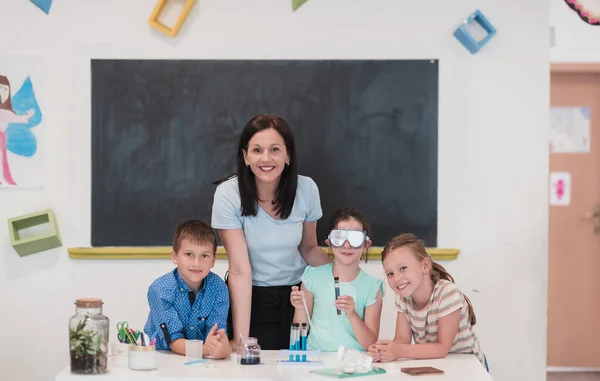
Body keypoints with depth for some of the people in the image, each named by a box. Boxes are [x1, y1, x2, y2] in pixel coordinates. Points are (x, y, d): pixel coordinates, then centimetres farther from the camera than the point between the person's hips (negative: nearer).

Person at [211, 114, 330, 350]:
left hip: (296, 297, 3)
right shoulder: (228, 194, -19)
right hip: (251, 300, -2)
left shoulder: (307, 189, -11)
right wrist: (240, 338, -27)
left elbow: (309, 248, 6)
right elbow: (240, 270, -22)